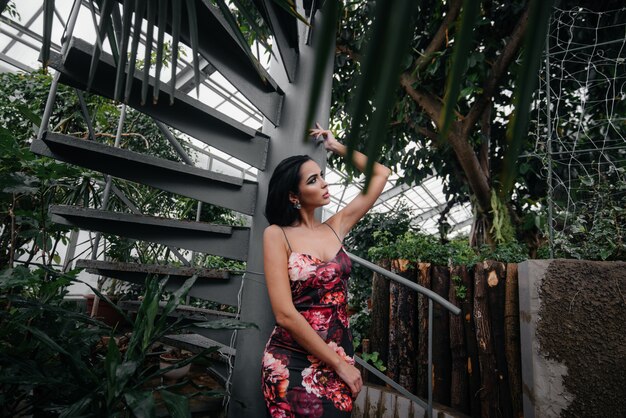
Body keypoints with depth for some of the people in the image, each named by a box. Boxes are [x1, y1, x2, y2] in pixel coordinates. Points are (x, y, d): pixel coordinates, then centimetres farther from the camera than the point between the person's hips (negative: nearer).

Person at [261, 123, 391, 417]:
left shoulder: (335, 227, 3)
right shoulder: (277, 234, -10)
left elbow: (380, 174, 10)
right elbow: (285, 314, -17)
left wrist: (336, 146, 12)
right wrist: (340, 364, -13)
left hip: (340, 359, 4)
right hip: (292, 363, -4)